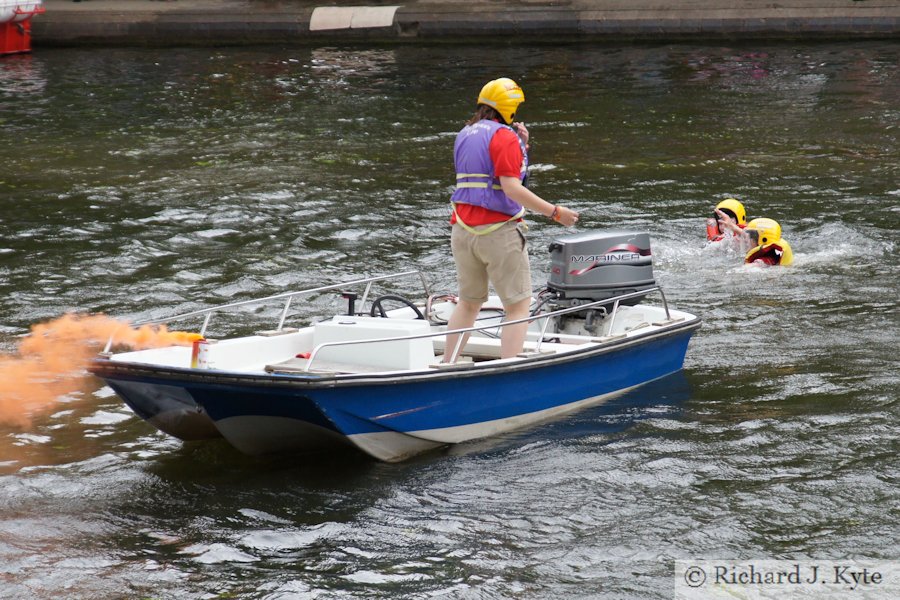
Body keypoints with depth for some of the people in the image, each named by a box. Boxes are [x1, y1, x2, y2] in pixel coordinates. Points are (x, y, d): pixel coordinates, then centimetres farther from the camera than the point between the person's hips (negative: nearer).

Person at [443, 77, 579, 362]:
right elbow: (511, 187, -20)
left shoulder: (464, 134, 15)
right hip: (499, 232, -8)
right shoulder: (504, 136, -11)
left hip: (462, 230, 8)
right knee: (518, 306, -2)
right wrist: (554, 212, -18)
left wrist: (520, 146, 14)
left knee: (469, 302, 19)